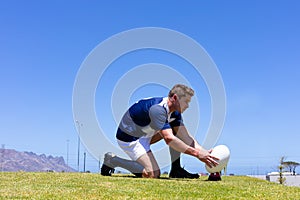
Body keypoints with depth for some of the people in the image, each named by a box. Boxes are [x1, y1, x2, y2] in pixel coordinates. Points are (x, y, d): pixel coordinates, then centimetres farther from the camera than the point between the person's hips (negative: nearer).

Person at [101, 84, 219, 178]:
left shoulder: (175, 112, 0)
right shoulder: (158, 109, -30)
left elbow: (185, 136, -4)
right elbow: (169, 139, -37)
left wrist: (203, 151, -18)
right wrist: (196, 153, -37)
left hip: (145, 135, 10)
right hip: (128, 138, -10)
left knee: (177, 128, 2)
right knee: (153, 174, -19)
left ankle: (176, 169, 4)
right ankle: (112, 160, -6)